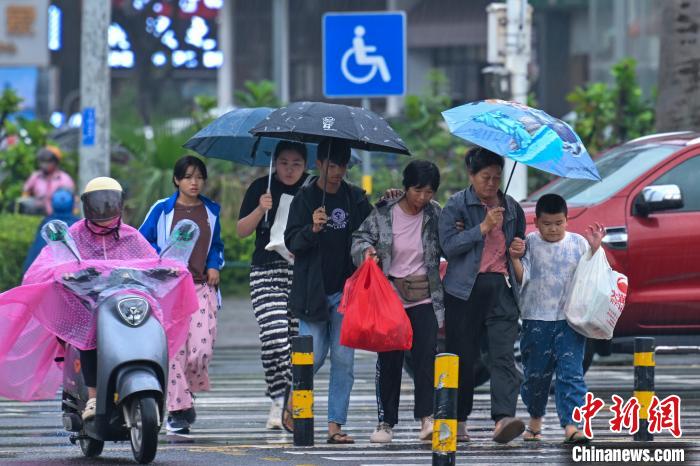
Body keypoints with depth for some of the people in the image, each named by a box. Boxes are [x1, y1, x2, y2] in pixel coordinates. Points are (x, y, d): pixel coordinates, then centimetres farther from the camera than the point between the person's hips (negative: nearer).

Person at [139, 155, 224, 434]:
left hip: (202, 286, 2)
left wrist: (214, 266, 9)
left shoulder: (211, 211, 14)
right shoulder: (162, 210, 5)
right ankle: (177, 408, -5)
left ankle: (187, 393, 16)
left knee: (202, 348, -12)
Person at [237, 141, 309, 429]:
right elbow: (241, 230, 5)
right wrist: (260, 210, -11)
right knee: (273, 335, -18)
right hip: (267, 272, -2)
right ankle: (278, 399, -11)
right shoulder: (261, 187, 6)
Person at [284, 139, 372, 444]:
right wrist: (312, 229, -26)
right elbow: (292, 242, -5)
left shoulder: (356, 199, 9)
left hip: (346, 290, 3)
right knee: (314, 356, -4)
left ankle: (335, 424, 1)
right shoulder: (304, 198, 0)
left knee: (343, 359, -2)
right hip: (313, 290, -3)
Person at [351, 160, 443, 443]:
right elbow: (360, 237, 3)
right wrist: (366, 250, -17)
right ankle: (385, 422, 11)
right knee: (389, 360, 4)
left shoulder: (434, 214, 3)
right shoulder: (383, 214, -2)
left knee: (426, 355, -13)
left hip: (425, 299, 0)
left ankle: (427, 418, -16)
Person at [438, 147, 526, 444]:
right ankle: (458, 421, 15)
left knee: (503, 355, -13)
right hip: (465, 289, -2)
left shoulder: (512, 208, 16)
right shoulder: (457, 205, 3)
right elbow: (448, 245, -9)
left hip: (502, 288, 2)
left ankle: (503, 419, -25)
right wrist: (483, 227, -13)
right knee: (463, 356, 3)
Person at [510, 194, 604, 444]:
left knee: (571, 372, -11)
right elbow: (521, 278, -4)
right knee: (535, 373, 10)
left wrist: (595, 248, -7)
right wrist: (515, 258, -21)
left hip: (570, 319, 0)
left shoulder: (578, 243, 5)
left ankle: (571, 425, -19)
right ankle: (535, 418, 33)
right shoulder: (530, 244, 1)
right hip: (537, 319, 0)